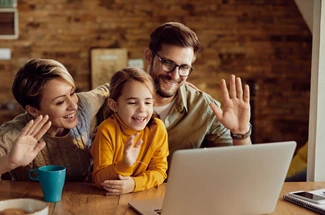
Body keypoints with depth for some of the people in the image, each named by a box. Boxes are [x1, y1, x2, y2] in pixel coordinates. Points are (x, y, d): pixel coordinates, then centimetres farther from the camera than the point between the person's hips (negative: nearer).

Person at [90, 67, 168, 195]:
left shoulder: (157, 128, -9)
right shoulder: (107, 130, -16)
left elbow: (159, 171, -6)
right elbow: (99, 179, -16)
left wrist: (135, 183, -25)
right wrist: (125, 164, -34)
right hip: (107, 197, -2)